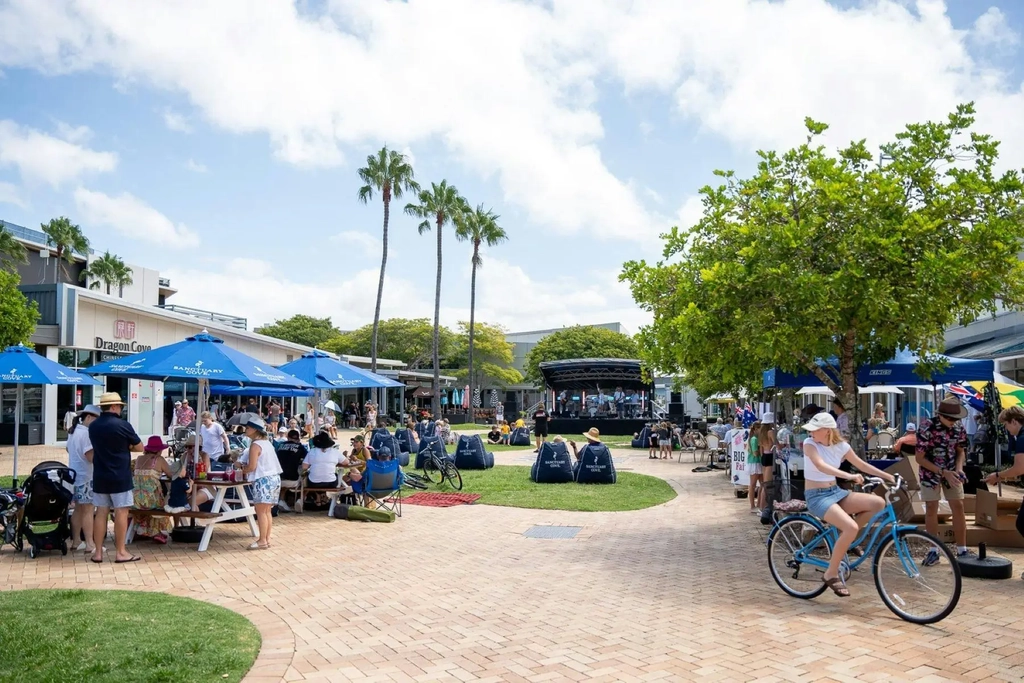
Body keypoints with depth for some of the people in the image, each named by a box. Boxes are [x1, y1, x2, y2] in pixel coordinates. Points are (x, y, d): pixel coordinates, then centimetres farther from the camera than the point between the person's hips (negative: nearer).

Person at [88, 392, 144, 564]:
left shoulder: (93, 426, 7)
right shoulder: (122, 425, -12)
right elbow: (139, 447, -5)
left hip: (100, 476, 6)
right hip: (119, 477, -6)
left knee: (101, 512, 9)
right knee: (121, 512, 0)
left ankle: (98, 552, 12)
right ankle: (120, 552, 3)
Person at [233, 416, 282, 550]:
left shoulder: (255, 445, -13)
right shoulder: (266, 443, 15)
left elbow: (252, 466, -17)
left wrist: (241, 470, 3)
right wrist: (242, 465, 18)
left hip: (263, 480, -9)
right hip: (274, 478, 9)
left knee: (261, 512, -3)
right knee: (267, 511, 14)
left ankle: (262, 541, 0)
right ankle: (267, 538, 18)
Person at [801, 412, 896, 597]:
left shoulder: (841, 445, 2)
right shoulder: (809, 443, -13)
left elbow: (861, 465, 14)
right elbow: (820, 465, -30)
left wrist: (889, 476, 10)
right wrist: (848, 476, -43)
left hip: (835, 492, 6)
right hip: (817, 496, -6)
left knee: (879, 503, -14)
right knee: (852, 528, -28)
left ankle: (845, 534, 6)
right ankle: (831, 574, -12)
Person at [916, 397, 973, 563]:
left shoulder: (958, 428, -8)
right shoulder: (927, 430, -23)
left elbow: (960, 451, 5)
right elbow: (920, 458, -19)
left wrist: (958, 469, -14)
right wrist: (943, 472, -24)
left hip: (951, 472, 4)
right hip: (931, 473, -4)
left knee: (958, 507, 2)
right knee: (931, 509, 0)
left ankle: (962, 550, 11)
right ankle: (934, 551, 9)